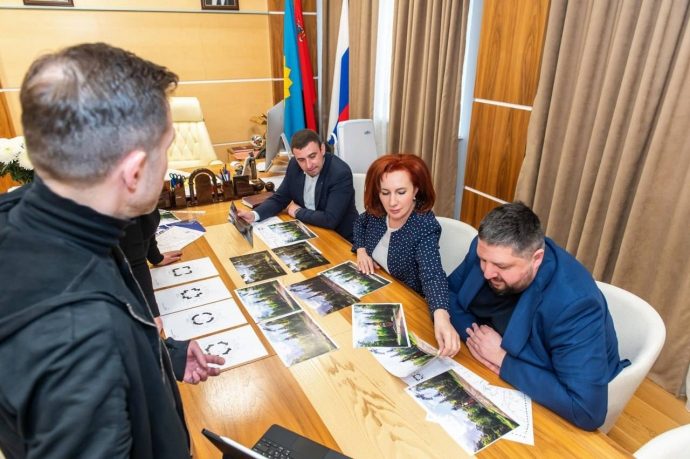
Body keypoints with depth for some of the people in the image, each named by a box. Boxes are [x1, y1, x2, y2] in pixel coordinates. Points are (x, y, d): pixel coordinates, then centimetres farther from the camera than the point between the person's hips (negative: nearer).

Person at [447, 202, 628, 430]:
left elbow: (587, 410, -35)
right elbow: (448, 293, -5)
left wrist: (503, 361, -29)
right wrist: (474, 334, -22)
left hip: (548, 405, -4)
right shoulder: (488, 249, -18)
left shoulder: (575, 304, -33)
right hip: (496, 372, 5)